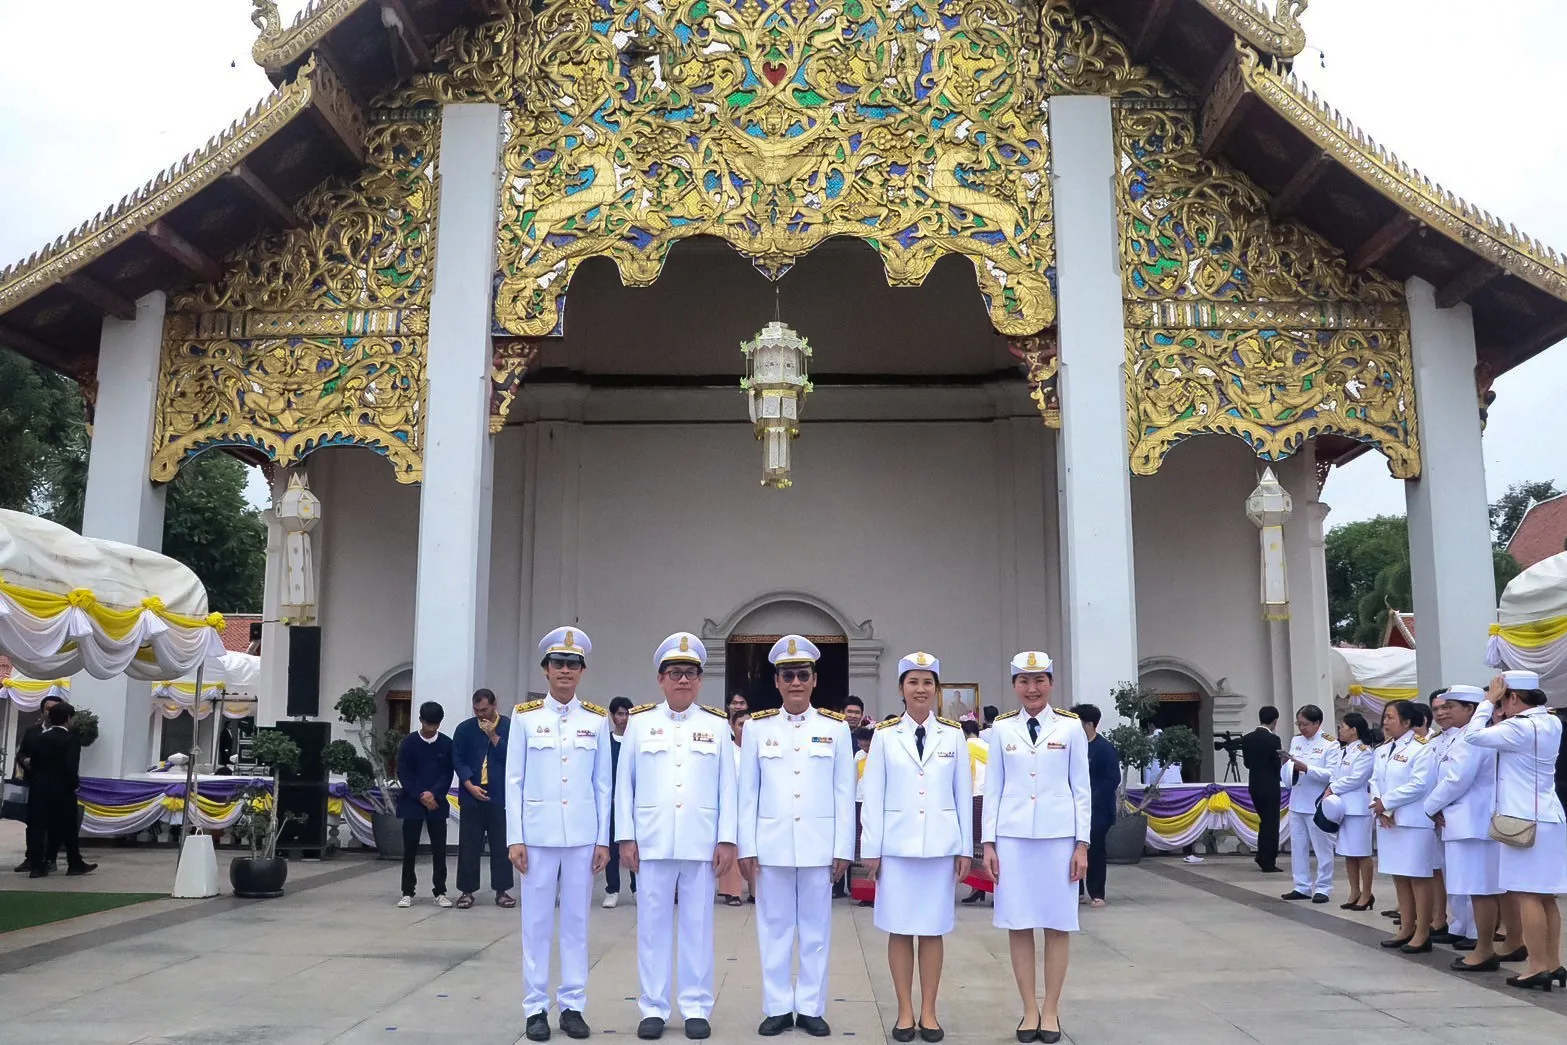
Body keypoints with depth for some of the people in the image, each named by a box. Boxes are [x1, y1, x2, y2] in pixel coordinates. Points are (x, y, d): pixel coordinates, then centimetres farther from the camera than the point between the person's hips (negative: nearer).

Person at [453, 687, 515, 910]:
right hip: (472, 796, 1)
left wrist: (493, 736, -15)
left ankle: (502, 890, 12)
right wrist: (470, 786, -9)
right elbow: (458, 760, 2)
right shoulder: (464, 729, 4)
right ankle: (467, 890, 12)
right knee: (469, 845, 4)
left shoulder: (509, 727, -1)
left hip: (501, 797, -1)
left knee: (501, 845, 4)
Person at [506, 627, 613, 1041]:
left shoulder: (597, 719, 4)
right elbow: (514, 781, 0)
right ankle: (536, 1009, 13)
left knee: (576, 922, 7)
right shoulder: (525, 716, 0)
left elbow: (603, 784, 6)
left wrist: (603, 839, 3)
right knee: (537, 923, 4)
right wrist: (515, 838, -4)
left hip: (582, 835, 1)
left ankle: (573, 1006, 16)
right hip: (538, 833, -1)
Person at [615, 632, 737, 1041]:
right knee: (653, 924, 5)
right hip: (652, 841, 0)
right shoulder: (639, 722, 5)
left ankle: (696, 1008, 15)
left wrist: (727, 840, -2)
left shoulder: (716, 725, 6)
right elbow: (625, 785, 5)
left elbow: (727, 787, 4)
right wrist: (626, 837, -1)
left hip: (701, 842, 0)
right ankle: (653, 1008, 15)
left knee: (698, 924, 6)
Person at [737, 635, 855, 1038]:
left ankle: (811, 1008, 18)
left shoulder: (836, 727, 2)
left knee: (816, 928, 7)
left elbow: (844, 794, 3)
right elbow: (747, 793, 3)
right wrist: (747, 847, -1)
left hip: (819, 845, 0)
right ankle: (777, 1008, 17)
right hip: (771, 845, 0)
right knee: (774, 928, 7)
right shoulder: (756, 727, 3)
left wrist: (843, 849, 0)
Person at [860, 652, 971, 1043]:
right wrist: (871, 849, -2)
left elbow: (963, 795, 5)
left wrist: (965, 848, 3)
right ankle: (905, 1012, 14)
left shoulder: (953, 735, 3)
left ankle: (929, 1012, 15)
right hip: (897, 844, -1)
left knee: (933, 928, 6)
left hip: (940, 844, 1)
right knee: (900, 929, 3)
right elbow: (873, 795, 1)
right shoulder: (885, 735, 1)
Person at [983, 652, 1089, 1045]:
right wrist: (988, 842, 2)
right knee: (1018, 923, 3)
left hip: (1058, 836, -1)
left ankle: (1051, 1010, 15)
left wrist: (1082, 843, -1)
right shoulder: (1002, 729, 4)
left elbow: (1082, 789, 3)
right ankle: (1029, 1010, 14)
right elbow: (993, 789, 7)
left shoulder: (1071, 727, 1)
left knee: (1058, 923, 4)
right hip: (1013, 837, 1)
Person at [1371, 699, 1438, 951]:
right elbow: (1375, 781, 13)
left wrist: (1386, 802, -15)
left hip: (1413, 822, -8)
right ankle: (1406, 928, 21)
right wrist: (1379, 807, -6)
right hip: (1387, 822, 8)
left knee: (1418, 877, -2)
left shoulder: (1420, 749, -10)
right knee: (1399, 876, 13)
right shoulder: (1384, 751, 16)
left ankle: (1422, 933, 3)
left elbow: (1419, 784, -19)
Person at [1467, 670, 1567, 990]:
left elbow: (1475, 736, -15)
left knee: (1527, 895, -5)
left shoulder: (1522, 727, -17)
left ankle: (1538, 967, -4)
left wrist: (1489, 701, -7)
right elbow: (1501, 738, 18)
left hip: (1526, 820, -9)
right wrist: (1501, 719, 6)